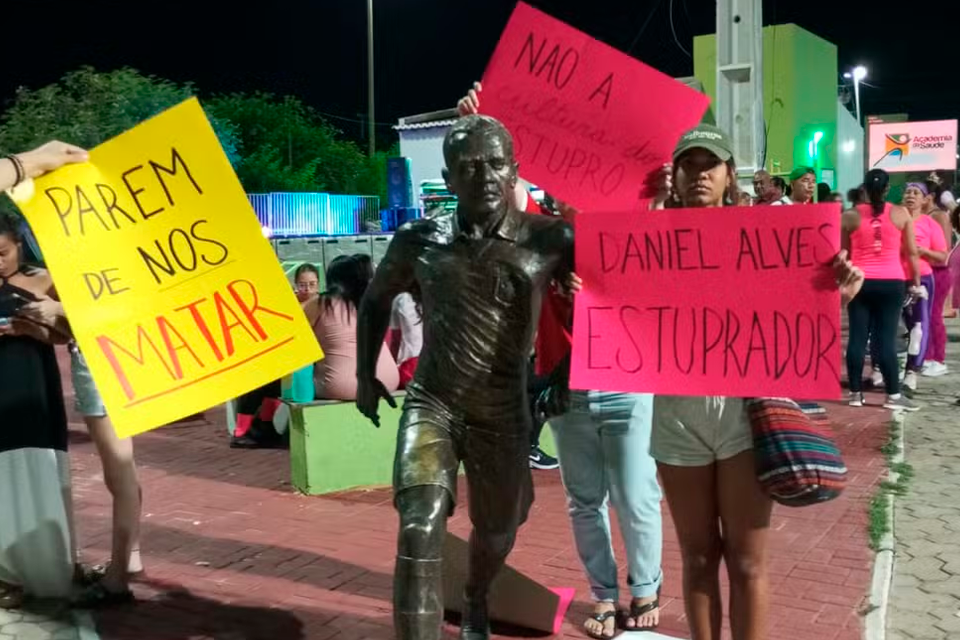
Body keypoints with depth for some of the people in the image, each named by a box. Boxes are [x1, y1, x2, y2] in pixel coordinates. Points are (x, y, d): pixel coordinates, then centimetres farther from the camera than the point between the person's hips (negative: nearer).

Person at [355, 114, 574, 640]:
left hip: (503, 414, 1)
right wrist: (366, 373, 12)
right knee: (420, 531, -21)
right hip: (431, 404, 0)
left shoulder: (549, 239, -10)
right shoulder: (419, 240, -3)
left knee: (496, 533, 20)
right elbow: (376, 298, 14)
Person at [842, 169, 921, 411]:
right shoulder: (901, 214, 0)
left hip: (860, 282, 1)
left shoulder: (850, 216, 1)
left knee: (858, 337, 4)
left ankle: (855, 393, 9)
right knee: (887, 338, 1)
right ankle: (893, 395, 3)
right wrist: (916, 282, 15)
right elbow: (911, 252, 5)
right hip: (891, 283, -1)